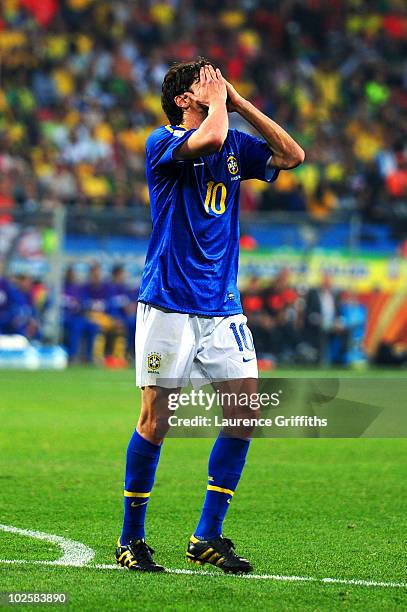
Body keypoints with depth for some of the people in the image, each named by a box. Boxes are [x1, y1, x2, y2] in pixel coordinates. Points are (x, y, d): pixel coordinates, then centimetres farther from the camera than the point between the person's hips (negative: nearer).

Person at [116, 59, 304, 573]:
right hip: (168, 303, -6)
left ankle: (208, 537, 7)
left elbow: (292, 155, 6)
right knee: (155, 421, -4)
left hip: (222, 306, 6)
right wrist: (220, 99, -6)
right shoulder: (162, 142, -6)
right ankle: (131, 539, 9)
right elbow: (211, 138, -25)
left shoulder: (236, 145, 14)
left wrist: (241, 103, 6)